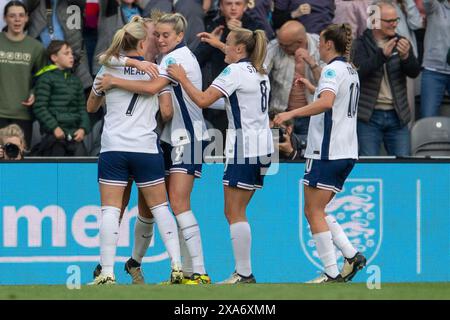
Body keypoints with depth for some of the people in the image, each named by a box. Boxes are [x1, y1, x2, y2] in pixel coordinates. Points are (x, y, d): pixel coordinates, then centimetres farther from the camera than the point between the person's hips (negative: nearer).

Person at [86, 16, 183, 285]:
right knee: (160, 207, 10)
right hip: (147, 149, 0)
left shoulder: (108, 69, 4)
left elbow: (91, 107, 17)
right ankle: (176, 265, 2)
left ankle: (107, 272, -12)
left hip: (113, 149, 0)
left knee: (111, 210, -3)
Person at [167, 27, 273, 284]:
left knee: (235, 213, -6)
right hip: (261, 147, 9)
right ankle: (244, 270, 9)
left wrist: (182, 78, -4)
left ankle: (244, 275, -8)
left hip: (244, 147, -9)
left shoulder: (235, 71, -11)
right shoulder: (260, 73, 15)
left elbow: (203, 100, -16)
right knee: (236, 212, 12)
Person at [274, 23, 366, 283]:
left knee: (314, 212, -4)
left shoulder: (333, 69, -12)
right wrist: (312, 87, 48)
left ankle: (332, 274, -7)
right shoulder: (351, 71, 17)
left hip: (328, 152, -9)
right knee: (317, 211, 15)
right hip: (347, 152, 9)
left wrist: (292, 113, -31)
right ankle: (351, 255, 4)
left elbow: (326, 102, -30)